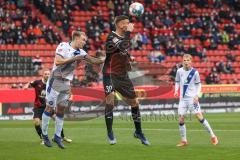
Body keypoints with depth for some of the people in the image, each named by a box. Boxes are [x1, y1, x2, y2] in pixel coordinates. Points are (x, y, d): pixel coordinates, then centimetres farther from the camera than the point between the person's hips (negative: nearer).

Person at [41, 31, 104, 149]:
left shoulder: (80, 52, 6)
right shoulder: (63, 46, -10)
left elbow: (93, 60, 1)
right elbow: (58, 61, -21)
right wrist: (74, 58, -24)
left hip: (66, 83, 6)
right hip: (55, 81, -6)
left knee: (61, 109, 7)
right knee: (49, 107, -1)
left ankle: (57, 136, 15)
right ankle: (44, 135, 9)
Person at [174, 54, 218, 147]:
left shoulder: (194, 72, -6)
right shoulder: (179, 71, 2)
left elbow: (198, 84, 1)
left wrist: (197, 95, -12)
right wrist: (176, 90, -2)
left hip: (192, 98, -3)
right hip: (183, 98, 3)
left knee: (199, 116, -11)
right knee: (181, 119, 0)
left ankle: (212, 136, 0)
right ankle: (184, 141, 12)